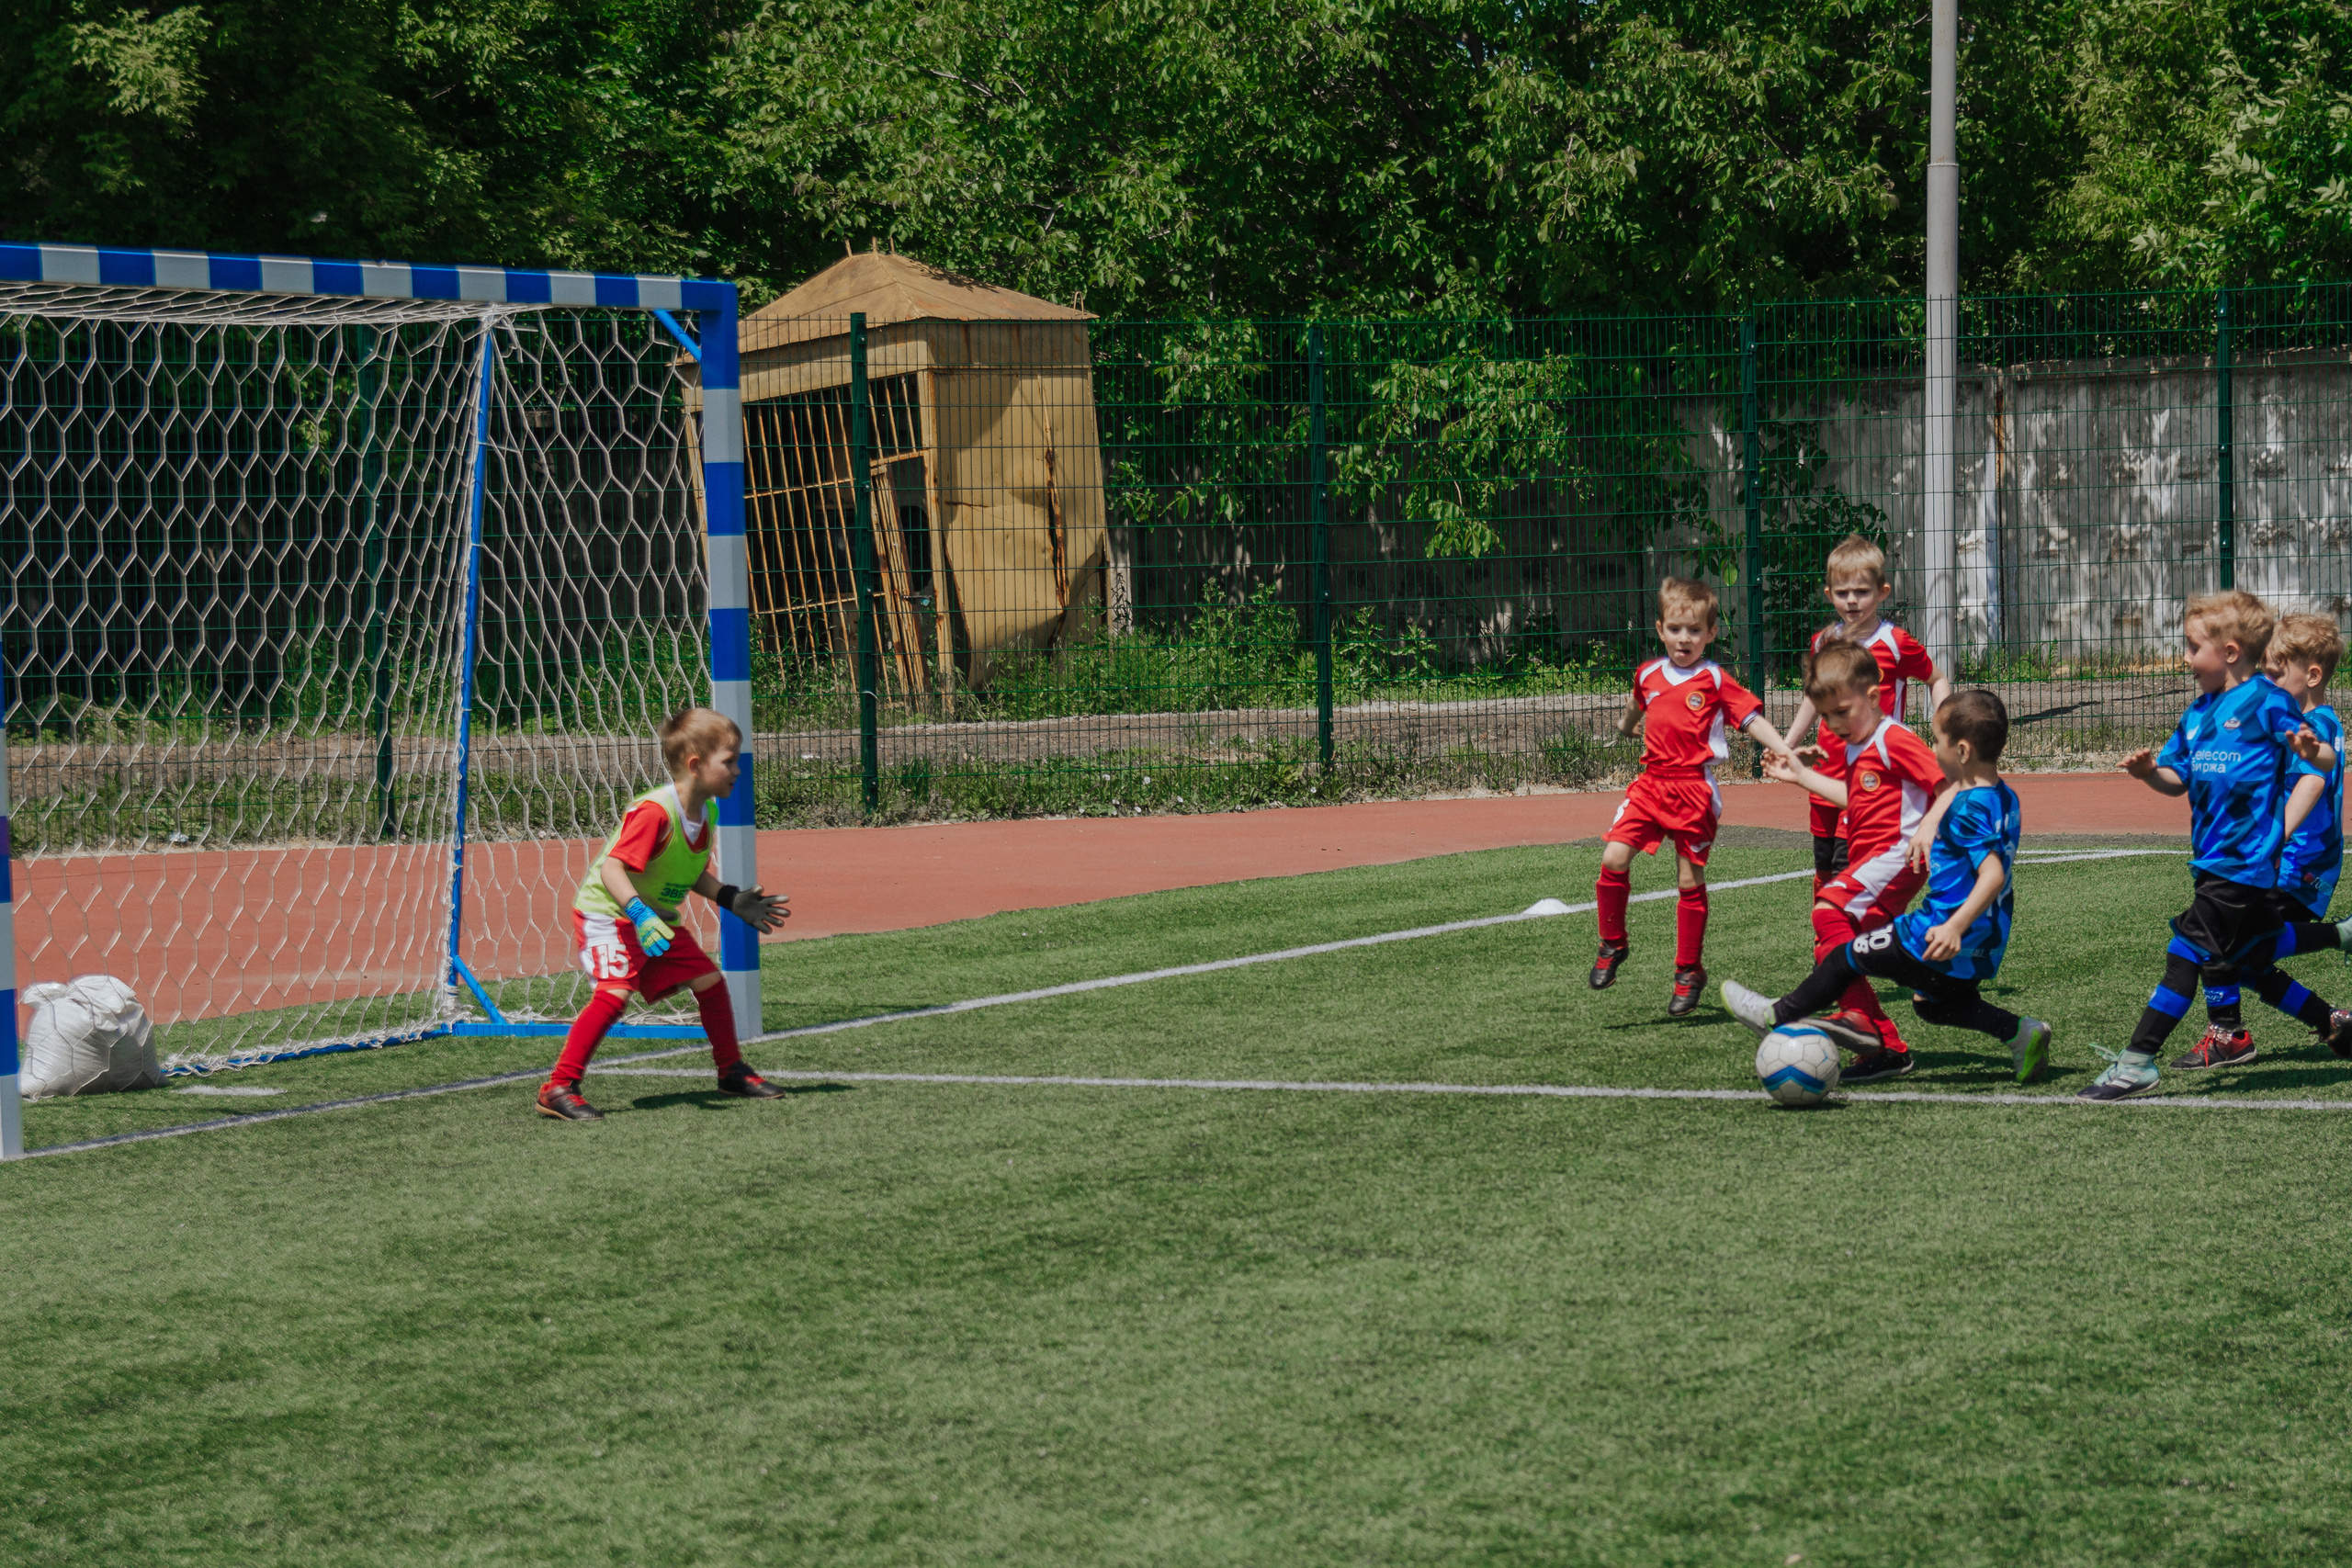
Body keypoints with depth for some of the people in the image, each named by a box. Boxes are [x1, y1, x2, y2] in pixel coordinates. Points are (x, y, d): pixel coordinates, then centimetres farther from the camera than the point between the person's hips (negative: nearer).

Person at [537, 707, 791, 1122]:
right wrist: (640, 915, -44)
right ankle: (558, 1089, -24)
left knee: (709, 980, 10)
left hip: (656, 919, 9)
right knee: (615, 991, -26)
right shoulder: (654, 812, -28)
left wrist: (733, 901, 8)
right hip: (607, 913, -9)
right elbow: (611, 867, -34)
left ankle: (731, 1071, 30)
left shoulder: (707, 814, 1)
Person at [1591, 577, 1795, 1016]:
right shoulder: (1648, 675, 8)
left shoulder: (1716, 681, -4)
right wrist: (1625, 727, 50)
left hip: (1695, 790, -3)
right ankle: (1613, 945, 8)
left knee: (1691, 881, 3)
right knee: (1613, 858, -12)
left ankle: (1689, 972, 15)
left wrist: (1784, 751, -21)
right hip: (1652, 783, 3)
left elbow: (1752, 719, -6)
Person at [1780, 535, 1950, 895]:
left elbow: (1937, 680, 6)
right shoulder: (1823, 643, 8)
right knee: (1824, 868, 12)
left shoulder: (1895, 644, -7)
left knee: (1847, 862, -13)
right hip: (1829, 767, 6)